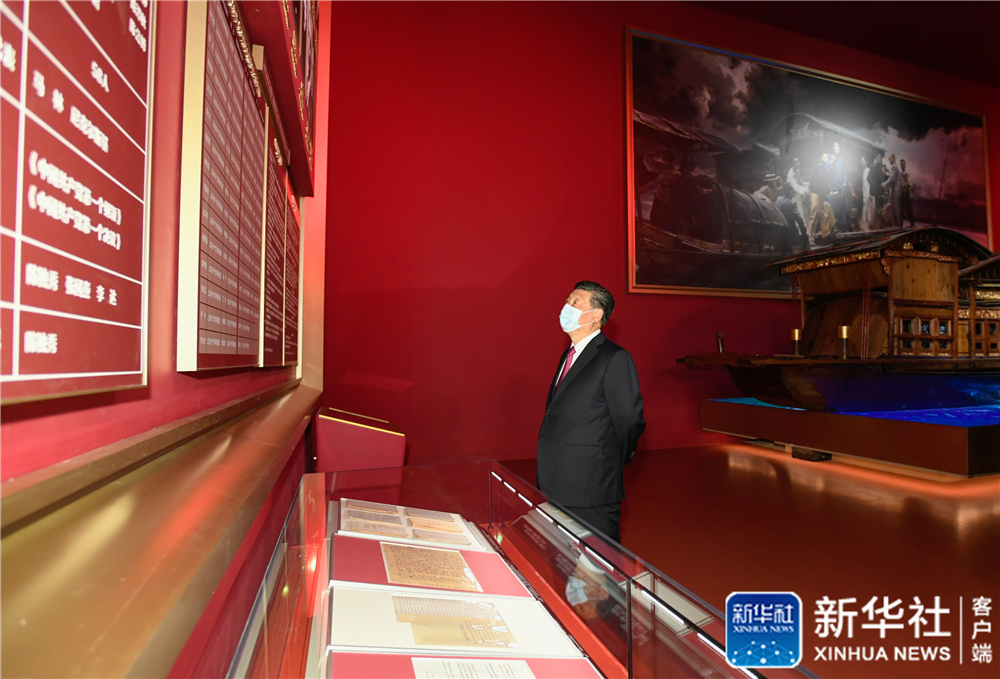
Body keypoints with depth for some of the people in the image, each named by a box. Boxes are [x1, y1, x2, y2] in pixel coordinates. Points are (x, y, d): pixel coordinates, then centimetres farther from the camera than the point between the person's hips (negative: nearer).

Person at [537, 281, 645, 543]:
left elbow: (630, 421, -11)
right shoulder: (569, 354, 12)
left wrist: (613, 465, 2)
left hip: (591, 491, -8)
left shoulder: (615, 359, -15)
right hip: (558, 487, 8)